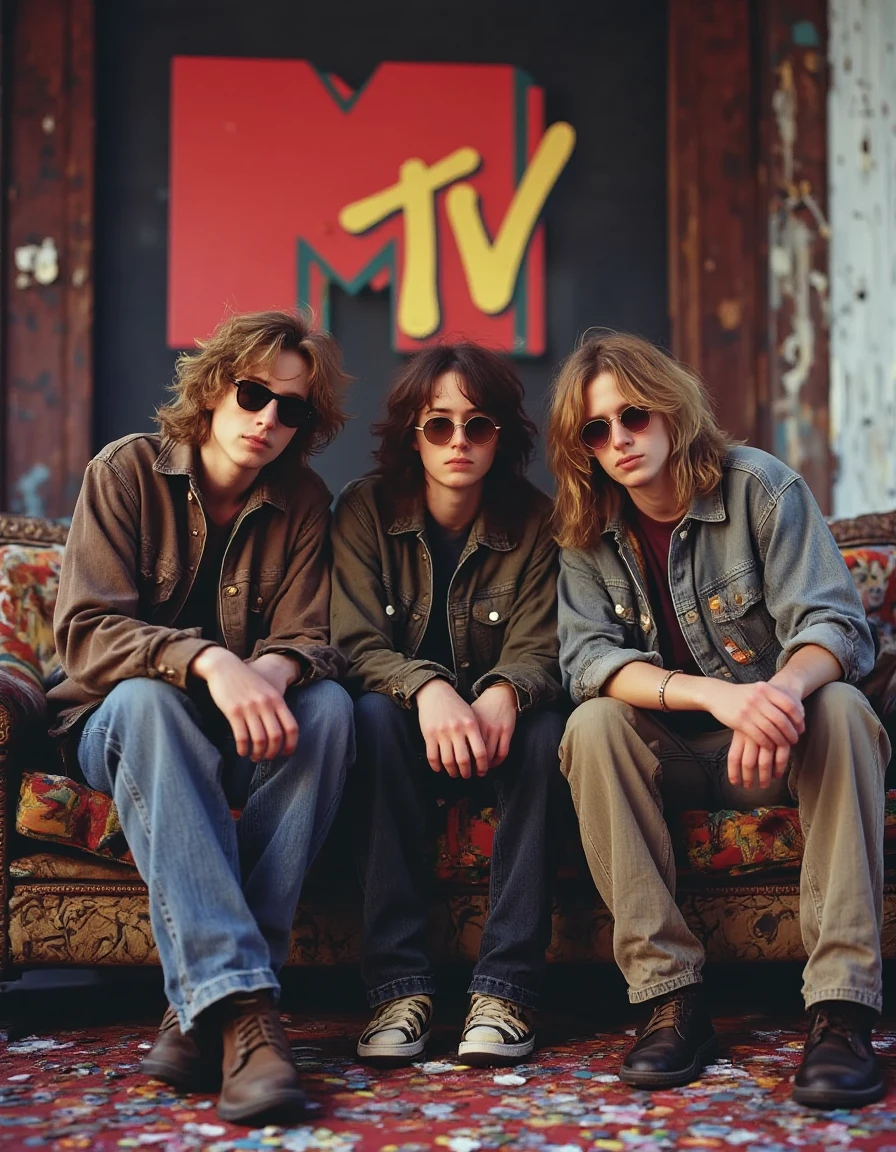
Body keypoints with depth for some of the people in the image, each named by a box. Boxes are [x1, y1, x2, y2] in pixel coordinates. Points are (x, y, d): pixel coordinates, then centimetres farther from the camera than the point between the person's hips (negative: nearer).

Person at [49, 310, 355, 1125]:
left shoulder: (304, 502, 1)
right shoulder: (127, 472, -8)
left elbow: (306, 639, -6)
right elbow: (85, 634, -18)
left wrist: (272, 671, -32)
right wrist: (208, 661, -36)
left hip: (243, 734, 3)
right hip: (119, 729, -2)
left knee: (329, 706, -29)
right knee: (145, 696, -36)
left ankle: (203, 1004, -33)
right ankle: (240, 998, -46)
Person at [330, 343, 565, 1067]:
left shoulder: (534, 523, -4)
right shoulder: (365, 512, -6)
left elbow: (537, 649, -11)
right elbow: (356, 645, -15)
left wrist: (503, 693, -36)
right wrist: (427, 689, -37)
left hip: (494, 728, 1)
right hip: (407, 728, 0)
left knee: (543, 727, -32)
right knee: (374, 713, -33)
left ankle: (506, 986, -29)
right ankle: (399, 983, -32)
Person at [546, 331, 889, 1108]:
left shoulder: (761, 485, -9)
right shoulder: (587, 533, -3)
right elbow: (588, 658, -17)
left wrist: (784, 686, -43)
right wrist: (714, 694, -36)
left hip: (774, 746, -1)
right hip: (674, 754, 2)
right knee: (593, 725, -27)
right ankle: (671, 998, -27)